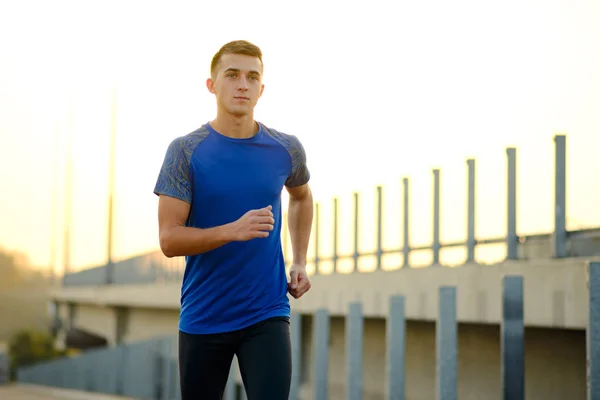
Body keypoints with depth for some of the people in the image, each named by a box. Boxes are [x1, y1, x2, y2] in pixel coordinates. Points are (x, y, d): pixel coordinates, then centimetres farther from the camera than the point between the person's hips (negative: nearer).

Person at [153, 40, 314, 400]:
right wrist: (234, 231, -26)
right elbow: (169, 239, -11)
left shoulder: (286, 149, 1)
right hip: (202, 317, 0)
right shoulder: (185, 151, -6)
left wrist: (300, 263, 14)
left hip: (267, 316, 1)